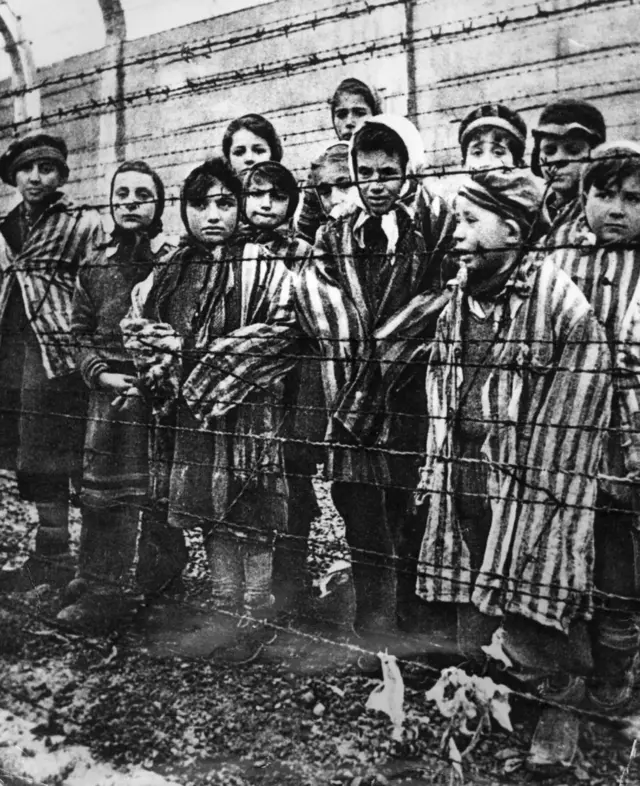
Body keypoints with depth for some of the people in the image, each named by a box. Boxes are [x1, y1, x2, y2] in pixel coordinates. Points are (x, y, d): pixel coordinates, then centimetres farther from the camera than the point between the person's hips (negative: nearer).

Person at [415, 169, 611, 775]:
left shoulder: (559, 299, -10)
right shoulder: (456, 302, 10)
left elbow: (579, 402, -11)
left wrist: (543, 492, -13)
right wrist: (437, 472, 9)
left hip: (532, 490, -6)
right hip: (464, 488, 6)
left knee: (532, 614, 1)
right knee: (472, 606, 15)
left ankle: (560, 709, 26)